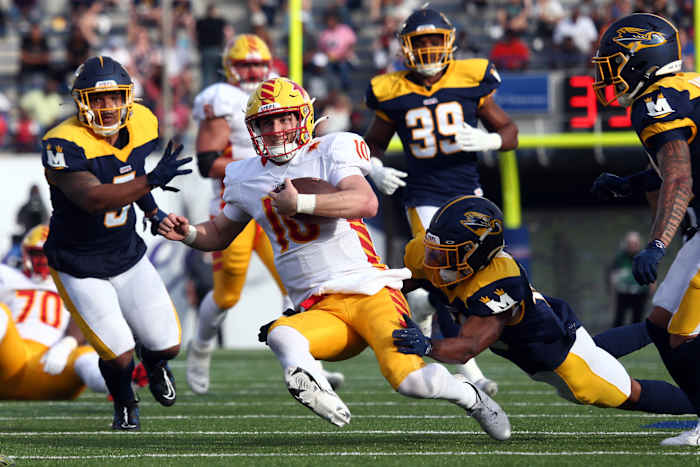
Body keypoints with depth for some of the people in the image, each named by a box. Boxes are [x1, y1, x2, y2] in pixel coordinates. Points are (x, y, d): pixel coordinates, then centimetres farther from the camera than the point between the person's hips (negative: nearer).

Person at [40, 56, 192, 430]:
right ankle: (125, 405, 27)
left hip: (128, 257, 5)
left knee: (167, 346, 4)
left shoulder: (140, 125, -7)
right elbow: (93, 199, -43)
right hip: (79, 268, -5)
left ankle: (154, 361, 45)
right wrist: (152, 181, -52)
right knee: (118, 356, -9)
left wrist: (152, 211, 15)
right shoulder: (65, 144, -29)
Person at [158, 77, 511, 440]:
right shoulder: (246, 179, 14)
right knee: (282, 336, -33)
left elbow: (367, 203, -19)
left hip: (370, 290, -3)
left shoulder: (330, 151, -1)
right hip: (321, 310, 3)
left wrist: (301, 204, -24)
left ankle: (470, 396, 7)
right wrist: (189, 234, 8)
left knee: (410, 379, -21)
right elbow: (221, 234, 30)